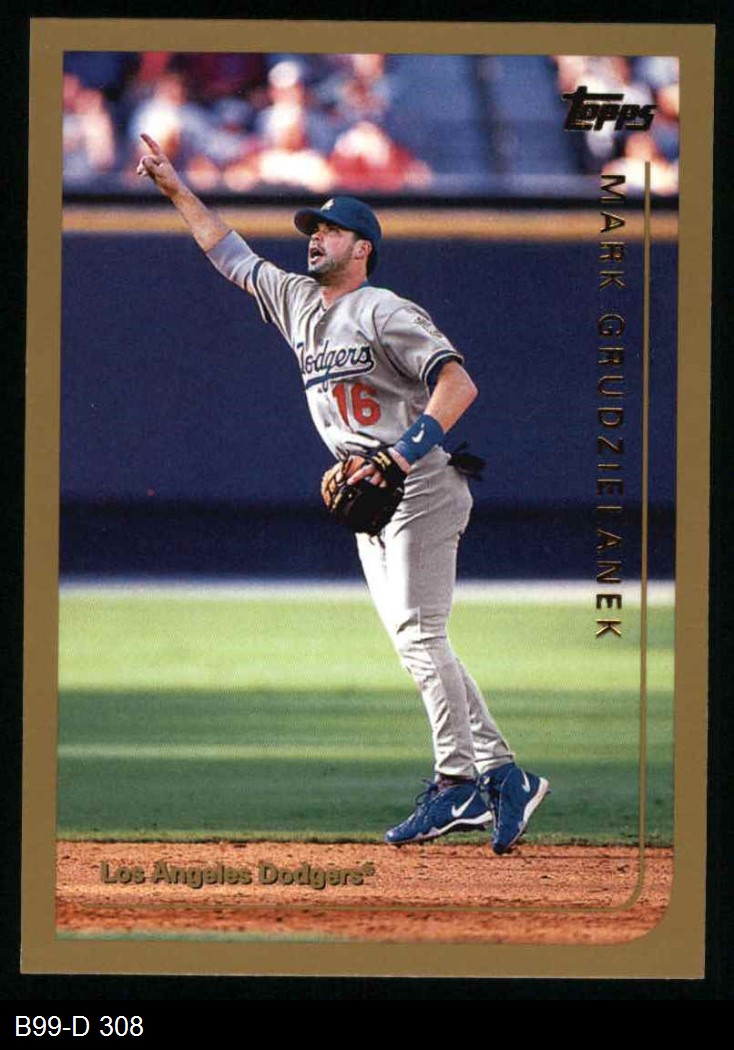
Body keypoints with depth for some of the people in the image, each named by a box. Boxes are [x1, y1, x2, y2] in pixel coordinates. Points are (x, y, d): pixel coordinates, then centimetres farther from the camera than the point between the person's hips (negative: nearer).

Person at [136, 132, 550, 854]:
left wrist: (404, 452, -30)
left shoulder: (385, 313, -11)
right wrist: (175, 188, 21)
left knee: (419, 634, -14)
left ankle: (459, 783, -13)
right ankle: (501, 774, 4)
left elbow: (458, 383, -21)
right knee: (414, 643, 3)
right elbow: (230, 254, 25)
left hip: (421, 489, -8)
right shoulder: (296, 302, 14)